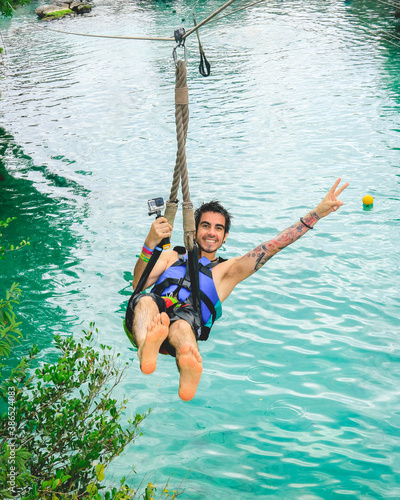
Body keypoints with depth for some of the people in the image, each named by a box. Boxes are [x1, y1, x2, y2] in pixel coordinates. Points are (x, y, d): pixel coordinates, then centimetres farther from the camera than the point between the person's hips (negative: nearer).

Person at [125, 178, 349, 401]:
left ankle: (189, 370, -75)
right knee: (145, 300, -38)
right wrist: (150, 244, -3)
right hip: (148, 321, 1)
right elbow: (138, 284, 14)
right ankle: (147, 348, -71)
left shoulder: (228, 270, 32)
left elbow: (273, 246, 21)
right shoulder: (171, 257, 34)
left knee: (182, 322, -41)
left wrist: (318, 212, 13)